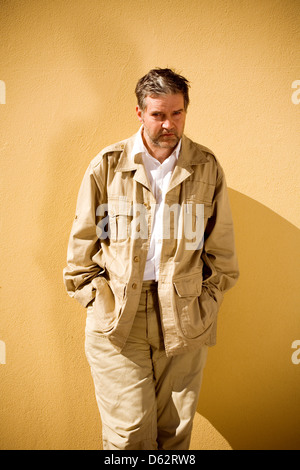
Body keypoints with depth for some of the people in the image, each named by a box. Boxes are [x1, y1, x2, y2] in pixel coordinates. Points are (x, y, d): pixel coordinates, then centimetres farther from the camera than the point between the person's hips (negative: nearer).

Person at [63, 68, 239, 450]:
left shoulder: (207, 167, 4)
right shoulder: (107, 165, 0)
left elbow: (221, 247, 10)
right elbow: (83, 243, 5)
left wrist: (208, 299, 4)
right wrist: (98, 300, 0)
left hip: (185, 321, 2)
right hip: (117, 318, -1)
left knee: (175, 431, 12)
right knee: (129, 432, 3)